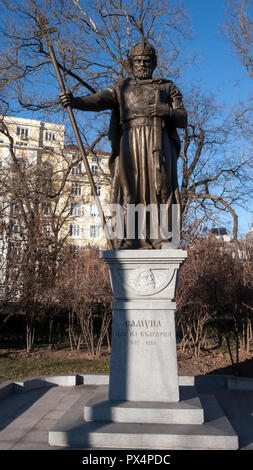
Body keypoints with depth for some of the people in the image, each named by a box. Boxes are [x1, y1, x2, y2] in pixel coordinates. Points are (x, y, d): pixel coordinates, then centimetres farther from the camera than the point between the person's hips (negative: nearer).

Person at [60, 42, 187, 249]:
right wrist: (75, 101, -18)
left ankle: (162, 239, -14)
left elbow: (183, 119, 15)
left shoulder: (167, 86, 23)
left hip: (158, 140, 0)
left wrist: (167, 111, -7)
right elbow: (98, 100, 2)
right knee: (129, 187, -12)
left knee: (160, 186, -13)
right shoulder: (121, 88, 23)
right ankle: (131, 240, -14)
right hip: (129, 141, 1)